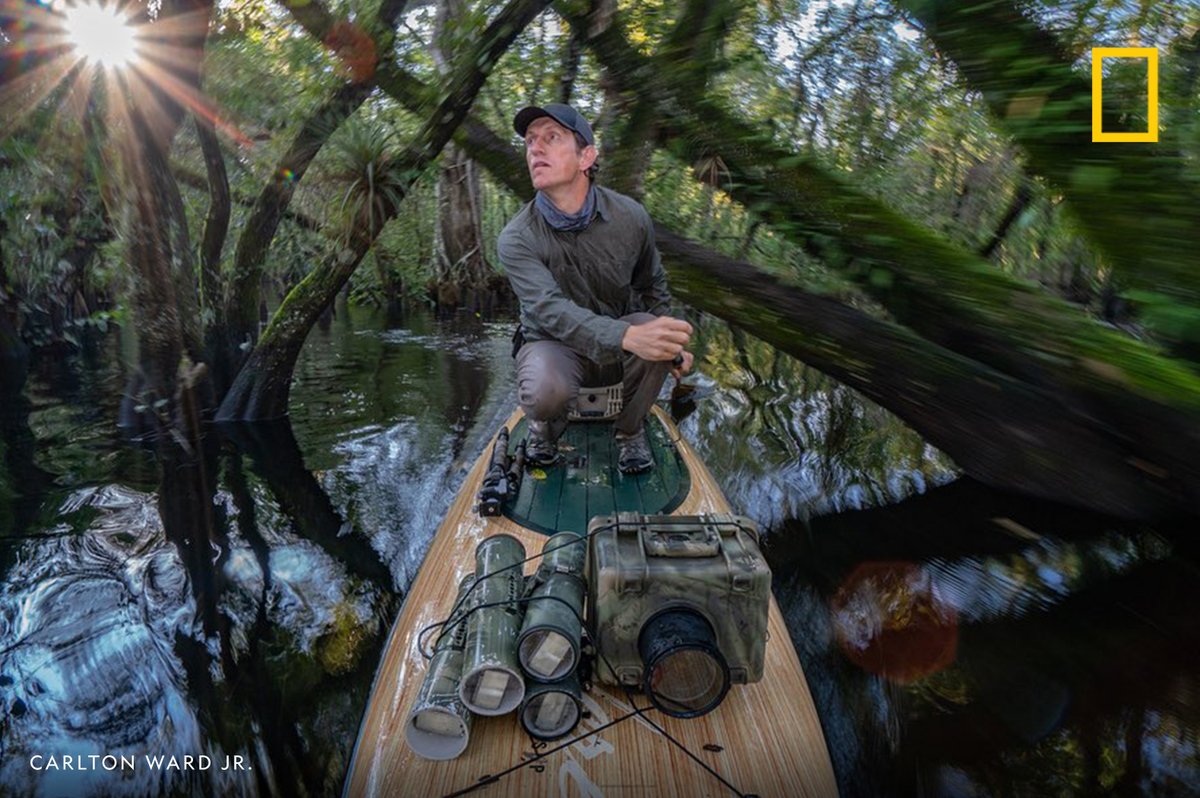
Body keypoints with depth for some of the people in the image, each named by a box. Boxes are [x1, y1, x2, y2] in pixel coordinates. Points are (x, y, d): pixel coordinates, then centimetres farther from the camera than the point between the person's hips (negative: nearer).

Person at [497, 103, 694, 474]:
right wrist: (627, 336, -52)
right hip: (555, 346, -2)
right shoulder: (516, 239, -18)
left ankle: (630, 430, -2)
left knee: (655, 338, -31)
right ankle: (546, 426, 4)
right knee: (546, 393, -37)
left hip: (621, 343, 3)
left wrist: (671, 343, -6)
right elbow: (552, 311, -35)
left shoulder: (630, 217, -9)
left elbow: (652, 285, 9)